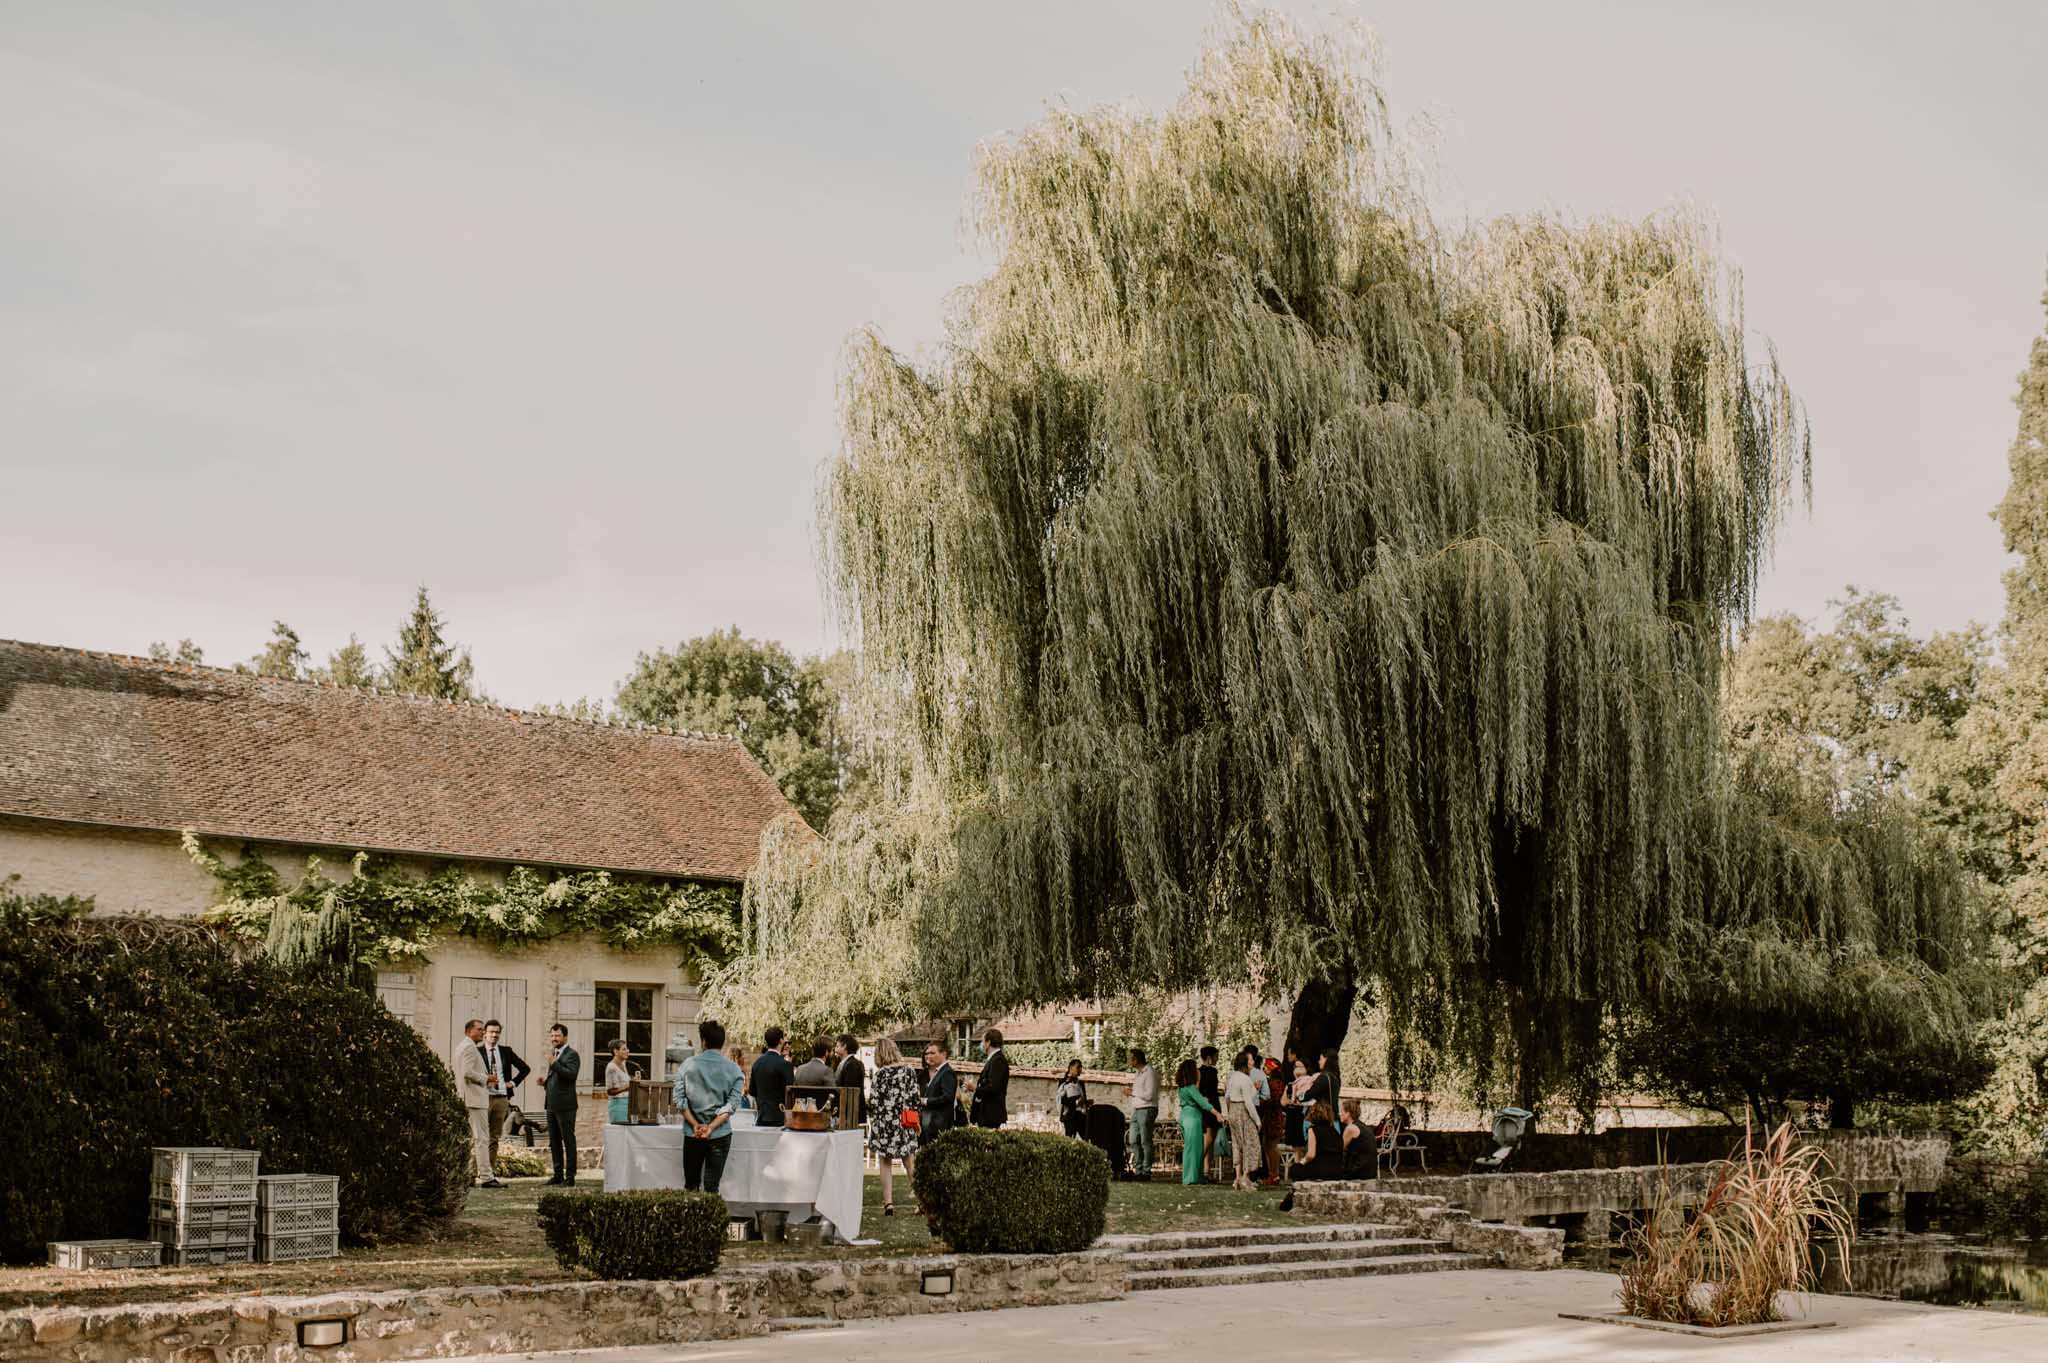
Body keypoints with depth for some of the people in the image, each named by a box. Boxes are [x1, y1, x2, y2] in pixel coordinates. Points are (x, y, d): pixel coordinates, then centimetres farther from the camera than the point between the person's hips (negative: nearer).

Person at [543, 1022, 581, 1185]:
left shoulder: (571, 1054, -8)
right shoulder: (554, 1054, 18)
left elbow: (571, 1074, -23)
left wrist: (554, 1063, -25)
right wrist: (545, 1083, 8)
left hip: (565, 1106, -9)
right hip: (552, 1105, 9)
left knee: (568, 1141, -5)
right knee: (554, 1142, 12)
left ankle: (570, 1177, -3)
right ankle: (558, 1175, 19)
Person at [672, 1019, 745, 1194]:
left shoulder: (687, 1066, -1)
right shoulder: (733, 1069, -2)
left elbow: (680, 1100, -6)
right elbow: (732, 1104, -9)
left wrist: (695, 1125, -8)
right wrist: (711, 1127, -12)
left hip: (692, 1134, 1)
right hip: (720, 1134, 0)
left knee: (691, 1184, 10)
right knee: (712, 1186, 2)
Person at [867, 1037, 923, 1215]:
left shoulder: (881, 1073, -9)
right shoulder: (909, 1070, 1)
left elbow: (876, 1101, -9)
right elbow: (916, 1097, 2)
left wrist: (872, 1121, 2)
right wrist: (918, 1119, 12)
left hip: (885, 1122, -3)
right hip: (905, 1122, 3)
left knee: (885, 1164, 5)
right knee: (910, 1164, 10)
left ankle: (888, 1202, -1)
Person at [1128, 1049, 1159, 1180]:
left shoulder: (1150, 1073, -10)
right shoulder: (1137, 1073, 19)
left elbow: (1149, 1095, -18)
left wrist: (1132, 1092, -8)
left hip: (1147, 1110, -9)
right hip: (1136, 1110, 9)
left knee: (1145, 1141, -8)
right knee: (1134, 1141, 6)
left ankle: (1146, 1172, -7)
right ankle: (1138, 1170, 10)